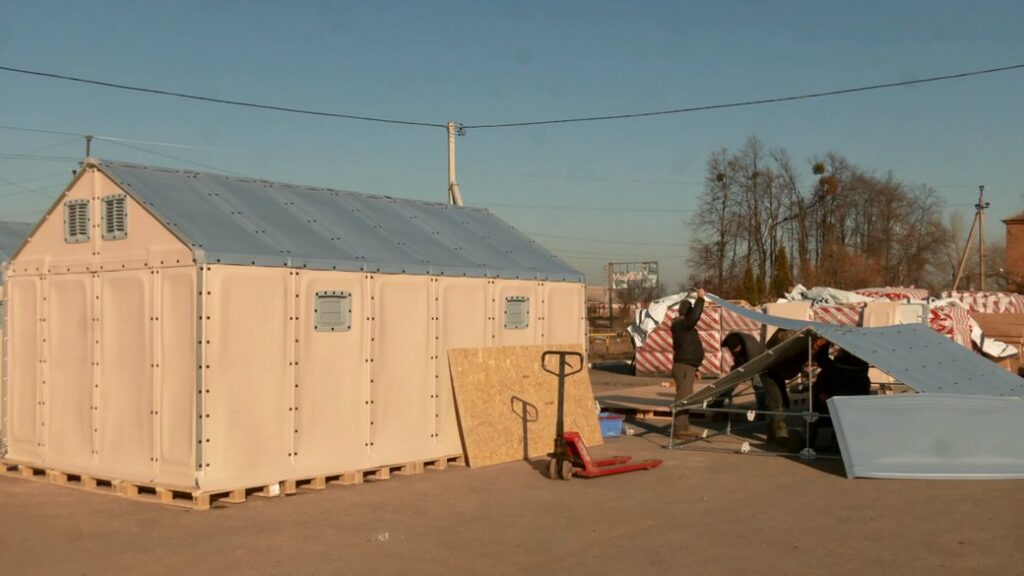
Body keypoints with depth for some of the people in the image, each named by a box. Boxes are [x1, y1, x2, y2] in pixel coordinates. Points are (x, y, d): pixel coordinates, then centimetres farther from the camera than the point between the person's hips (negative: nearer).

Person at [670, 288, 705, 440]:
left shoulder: (684, 326, 18)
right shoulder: (681, 324, -14)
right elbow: (694, 316, -35)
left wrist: (694, 368, 25)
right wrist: (700, 298, -27)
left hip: (687, 367, 11)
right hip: (683, 367, -11)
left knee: (685, 398, 14)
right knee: (683, 397, -11)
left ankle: (684, 428, 20)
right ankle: (678, 429, -12)